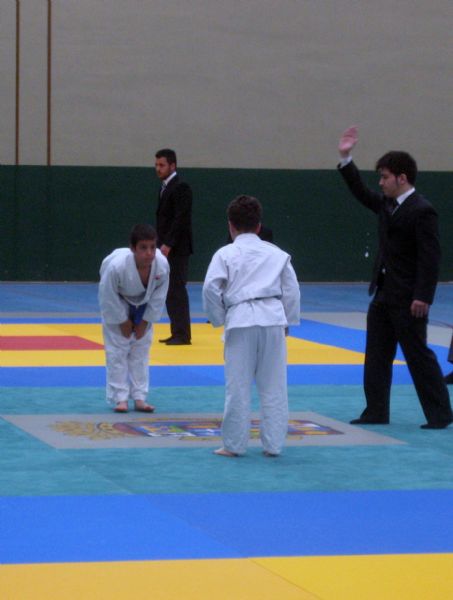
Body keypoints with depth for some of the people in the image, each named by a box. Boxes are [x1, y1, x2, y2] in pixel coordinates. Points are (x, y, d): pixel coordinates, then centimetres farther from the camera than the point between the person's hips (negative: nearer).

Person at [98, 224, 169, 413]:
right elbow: (108, 297, -24)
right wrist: (123, 322, -14)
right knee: (117, 350, -4)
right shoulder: (117, 266, -40)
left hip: (142, 306, 3)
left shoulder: (162, 265, -32)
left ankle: (139, 398, 14)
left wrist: (145, 322, -8)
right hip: (118, 305, -3)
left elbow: (159, 296, -13)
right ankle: (120, 398, 5)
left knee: (141, 350, 7)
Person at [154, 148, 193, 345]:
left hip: (177, 248, -9)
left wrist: (168, 244, -22)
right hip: (166, 247, 9)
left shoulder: (181, 188, -13)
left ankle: (182, 334, -7)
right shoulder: (165, 187, 16)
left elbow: (180, 219, -20)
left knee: (177, 290, -9)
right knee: (169, 291, 10)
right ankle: (177, 332, 15)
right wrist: (161, 244, 15)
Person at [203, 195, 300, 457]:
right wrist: (288, 321, 20)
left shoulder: (226, 254, 4)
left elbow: (211, 288, -4)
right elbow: (292, 290, 12)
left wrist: (218, 318, 9)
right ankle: (273, 443, 10)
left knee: (239, 386, 2)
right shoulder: (277, 254, 13)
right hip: (273, 319, 2)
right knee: (274, 386, 8)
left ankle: (234, 444, 7)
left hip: (240, 320, -2)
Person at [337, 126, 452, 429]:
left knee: (418, 355, -3)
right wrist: (346, 159, 16)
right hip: (383, 294, 9)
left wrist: (423, 298, -23)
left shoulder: (422, 211, -17)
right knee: (376, 356, 11)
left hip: (408, 300, -9)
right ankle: (376, 412, 18)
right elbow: (362, 193, 24)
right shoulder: (386, 204, 9)